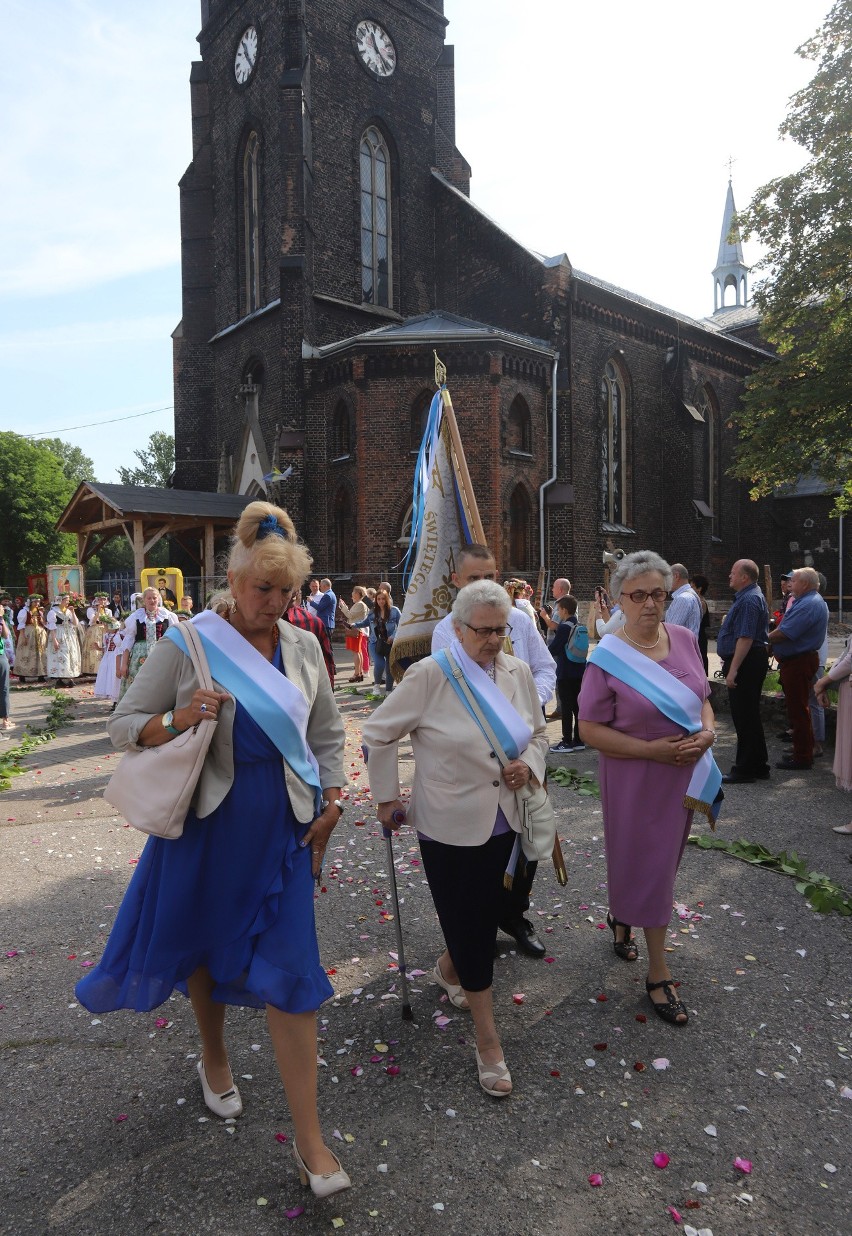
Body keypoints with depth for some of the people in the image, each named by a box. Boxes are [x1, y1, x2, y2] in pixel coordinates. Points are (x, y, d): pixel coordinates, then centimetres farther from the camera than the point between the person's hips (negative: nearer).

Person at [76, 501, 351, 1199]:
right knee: (202, 941, 19)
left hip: (281, 826, 1)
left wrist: (331, 802, 3)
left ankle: (310, 1142, 13)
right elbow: (124, 724, -5)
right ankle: (214, 1057, 51)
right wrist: (177, 721, -25)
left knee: (288, 969, 1)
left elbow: (328, 733, 11)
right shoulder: (189, 643, -9)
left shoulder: (302, 647, 1)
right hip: (207, 821, -1)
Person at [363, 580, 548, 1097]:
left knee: (486, 916, 20)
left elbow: (538, 732, 13)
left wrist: (529, 764, -8)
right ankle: (488, 1041, 20)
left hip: (502, 821, 5)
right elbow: (379, 733, -9)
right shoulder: (430, 675, -17)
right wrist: (387, 798, -5)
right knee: (468, 924, 4)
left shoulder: (519, 673, -1)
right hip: (449, 825, -5)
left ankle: (448, 969, 51)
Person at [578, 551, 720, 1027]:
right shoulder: (608, 658, -17)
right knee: (649, 867, 6)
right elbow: (590, 730, -15)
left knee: (662, 860, 22)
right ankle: (659, 973, 23)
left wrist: (708, 731, -11)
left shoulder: (685, 639, -1)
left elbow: (703, 698, 10)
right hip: (636, 781, -6)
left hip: (685, 774, 6)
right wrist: (651, 749, -23)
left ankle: (621, 916, 50)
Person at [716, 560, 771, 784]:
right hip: (753, 661, 11)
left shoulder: (749, 600, -19)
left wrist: (733, 670, -26)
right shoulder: (751, 596, 15)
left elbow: (745, 638, -25)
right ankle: (758, 766, 25)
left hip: (745, 663, -11)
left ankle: (745, 769, 5)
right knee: (749, 715, 16)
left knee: (744, 717, -3)